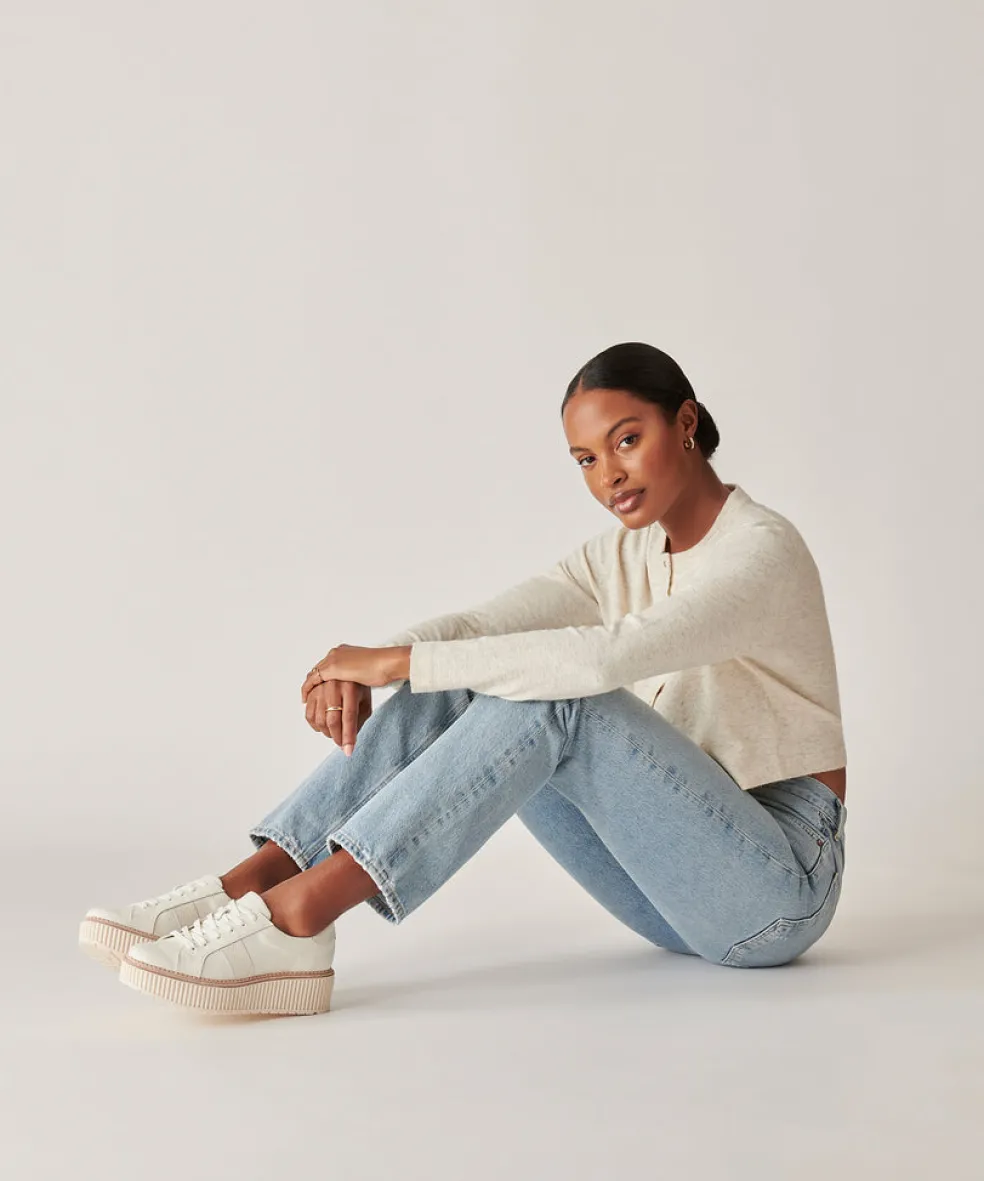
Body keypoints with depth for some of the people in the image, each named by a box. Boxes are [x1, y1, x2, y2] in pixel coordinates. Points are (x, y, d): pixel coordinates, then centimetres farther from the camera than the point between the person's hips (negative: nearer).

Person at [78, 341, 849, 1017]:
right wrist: (363, 669, -25)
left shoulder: (763, 549, -17)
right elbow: (479, 627, -5)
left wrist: (397, 660, -30)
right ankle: (241, 891, -20)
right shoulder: (623, 554, 8)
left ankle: (294, 916, -35)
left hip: (778, 887, -7)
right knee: (454, 690, -10)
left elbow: (604, 657, -33)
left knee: (556, 696, -30)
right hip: (680, 876, 7)